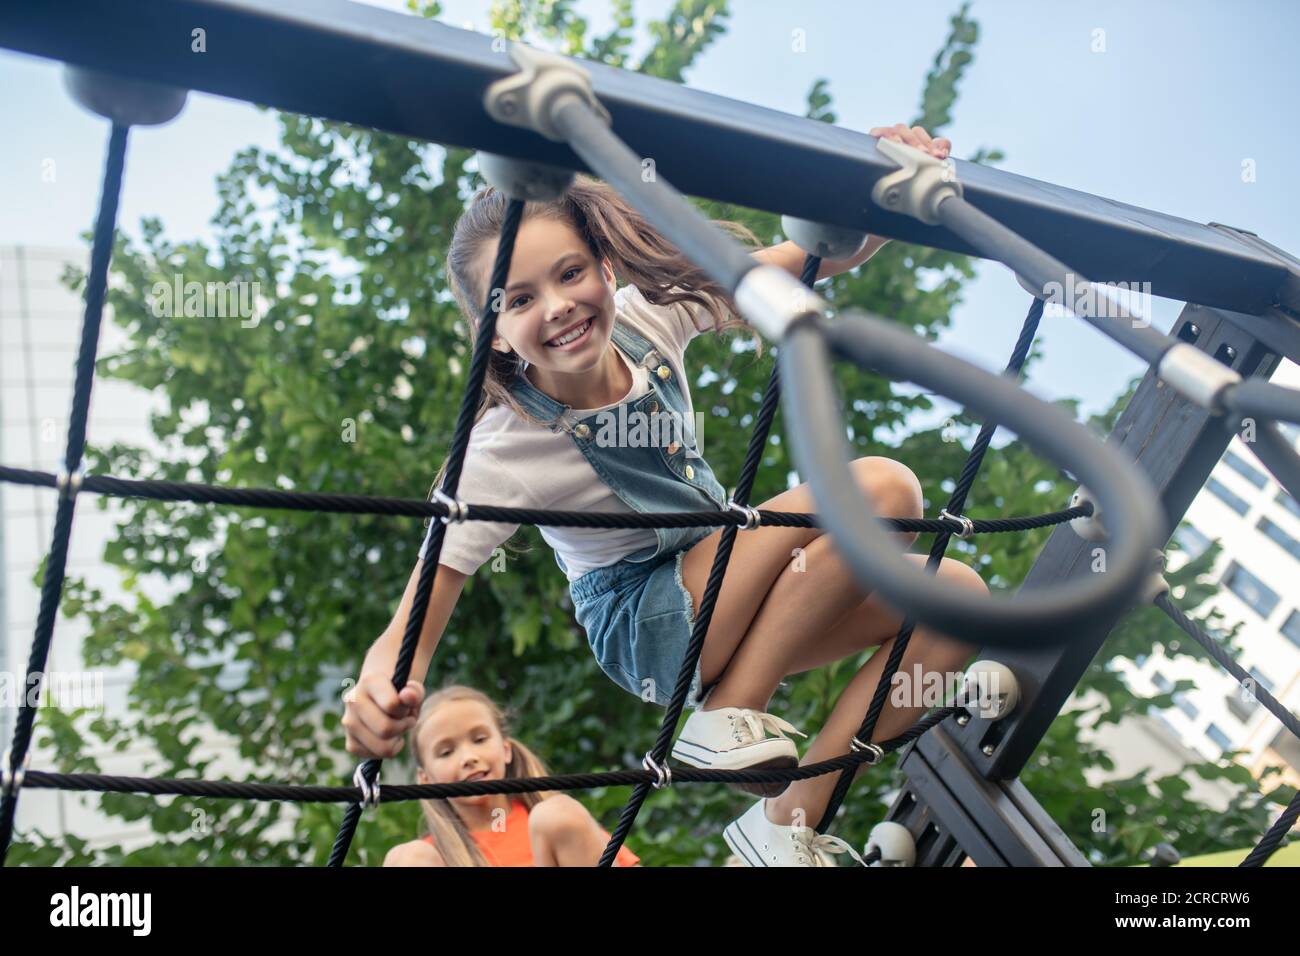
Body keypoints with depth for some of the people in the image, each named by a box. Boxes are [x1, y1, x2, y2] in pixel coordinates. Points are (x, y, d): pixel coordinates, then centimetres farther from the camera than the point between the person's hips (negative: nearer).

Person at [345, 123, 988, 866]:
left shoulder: (648, 318, -11)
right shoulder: (502, 458, -23)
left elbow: (815, 259, -10)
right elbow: (413, 629, -25)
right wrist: (381, 691, -49)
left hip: (723, 603, 7)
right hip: (648, 630, -6)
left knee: (952, 595, -12)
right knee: (880, 487, -23)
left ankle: (793, 818, -9)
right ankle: (727, 718, -16)